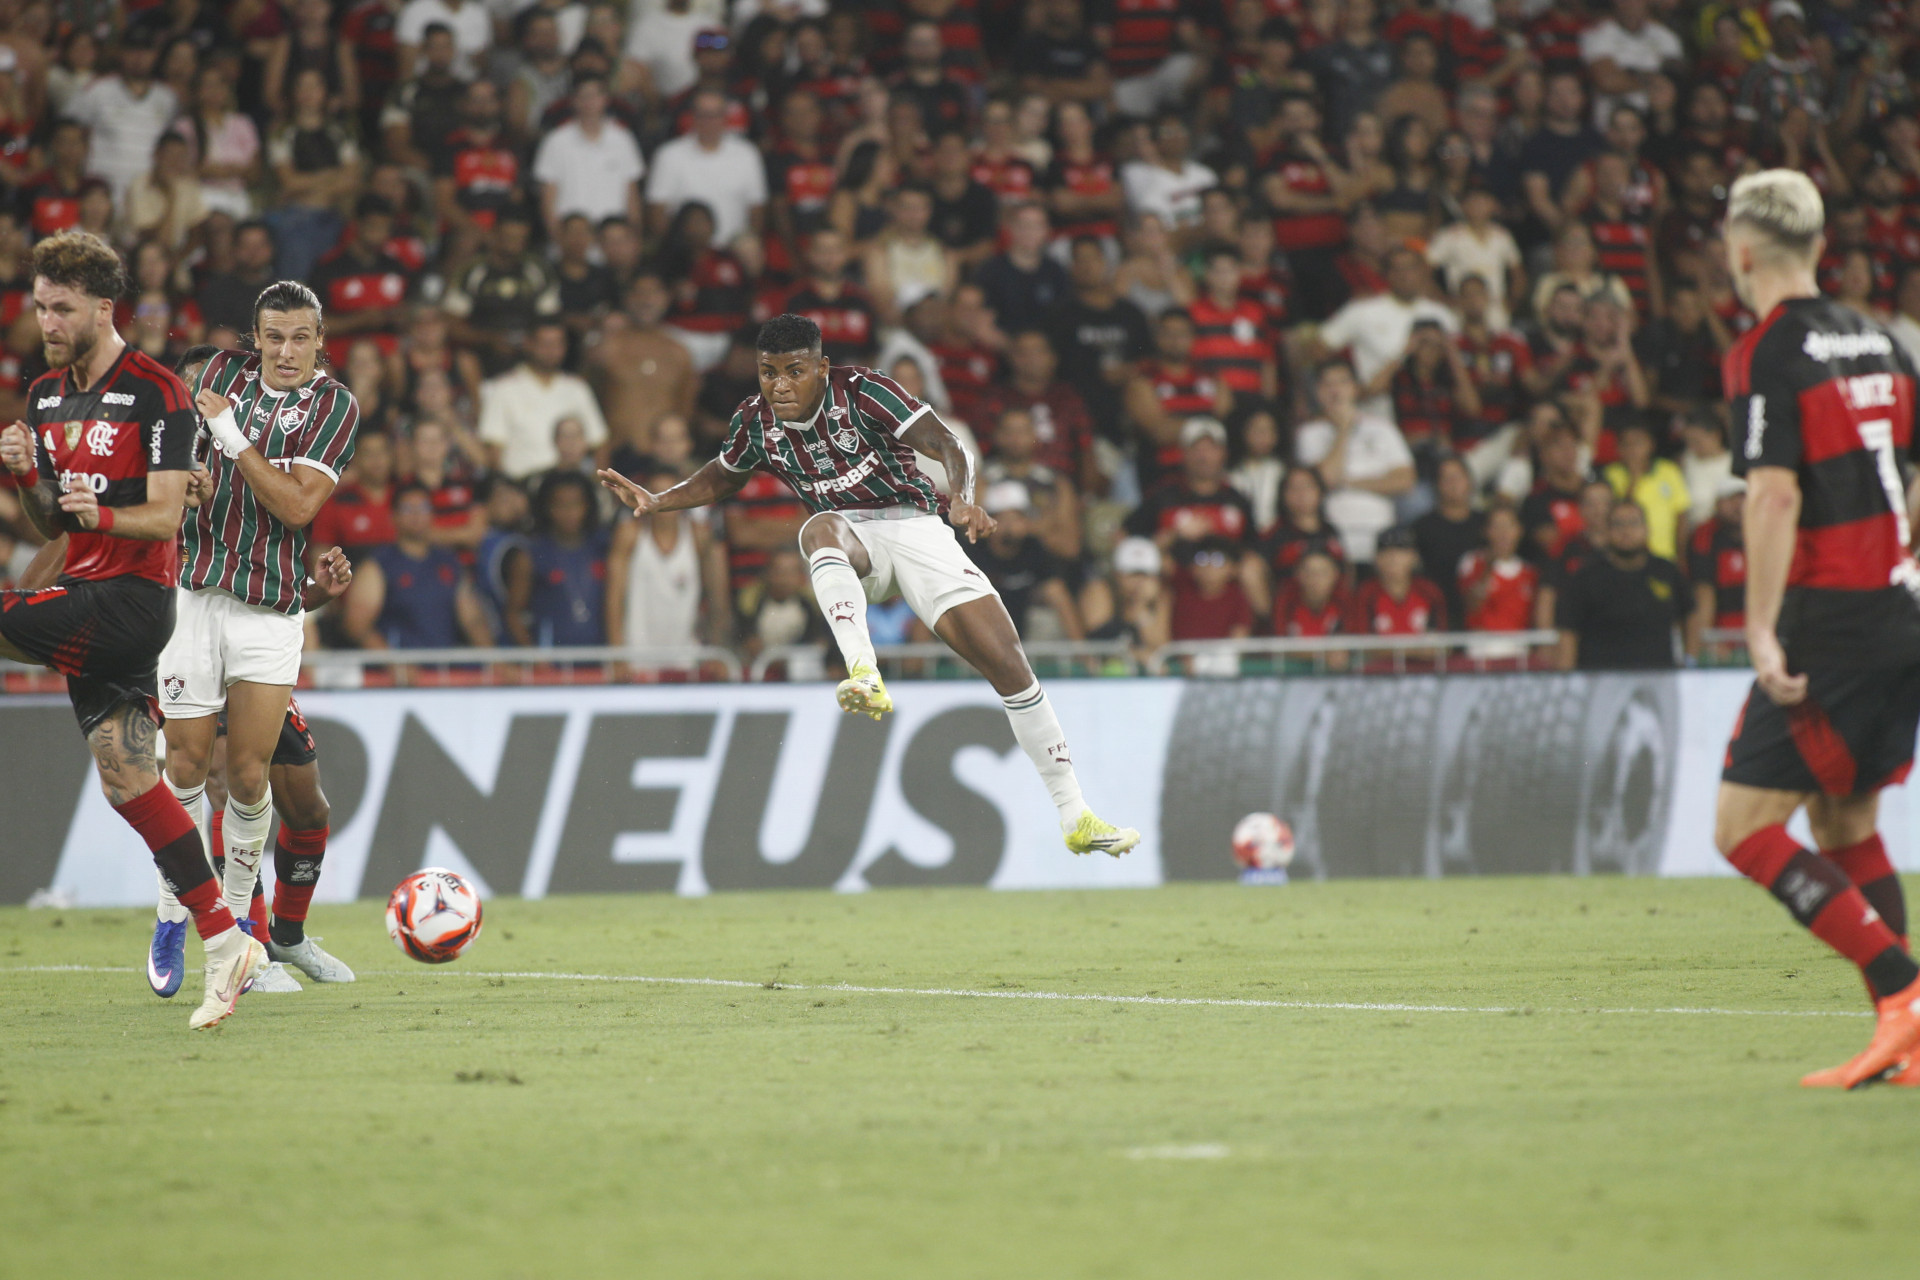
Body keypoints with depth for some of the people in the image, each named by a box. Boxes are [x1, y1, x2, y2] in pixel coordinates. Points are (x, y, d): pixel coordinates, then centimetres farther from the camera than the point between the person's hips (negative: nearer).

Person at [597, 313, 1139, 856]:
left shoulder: (862, 393, -14)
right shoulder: (755, 421, -1)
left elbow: (948, 445, -21)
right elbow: (720, 480, 20)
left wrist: (963, 499, -42)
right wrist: (656, 501, 3)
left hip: (913, 524, -2)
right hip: (851, 539, 2)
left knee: (1008, 662, -12)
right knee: (819, 527, -37)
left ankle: (1075, 818, -3)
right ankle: (864, 675, -55)